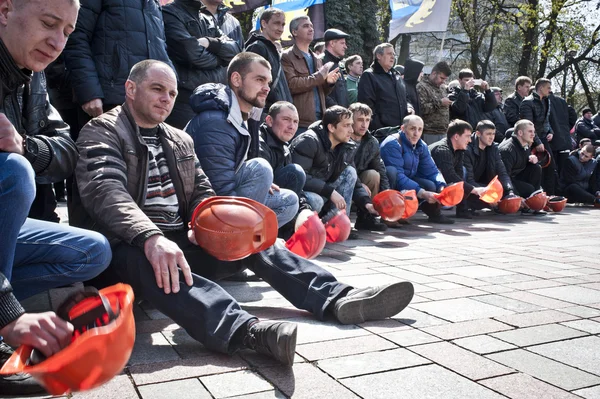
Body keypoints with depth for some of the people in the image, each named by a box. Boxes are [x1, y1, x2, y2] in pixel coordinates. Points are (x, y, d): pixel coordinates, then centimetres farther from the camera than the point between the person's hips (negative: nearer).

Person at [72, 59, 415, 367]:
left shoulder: (180, 140, 18)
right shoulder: (103, 131, -2)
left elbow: (202, 191, 16)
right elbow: (107, 193, -20)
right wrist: (152, 238, -38)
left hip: (182, 241, 7)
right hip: (130, 246, -6)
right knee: (150, 262, -39)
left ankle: (337, 299, -24)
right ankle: (247, 330, -64)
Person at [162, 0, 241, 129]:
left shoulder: (209, 20, 19)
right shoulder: (170, 14, -4)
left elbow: (235, 50, 8)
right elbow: (194, 54, -16)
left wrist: (210, 42, -10)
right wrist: (220, 58, 2)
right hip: (185, 98, -7)